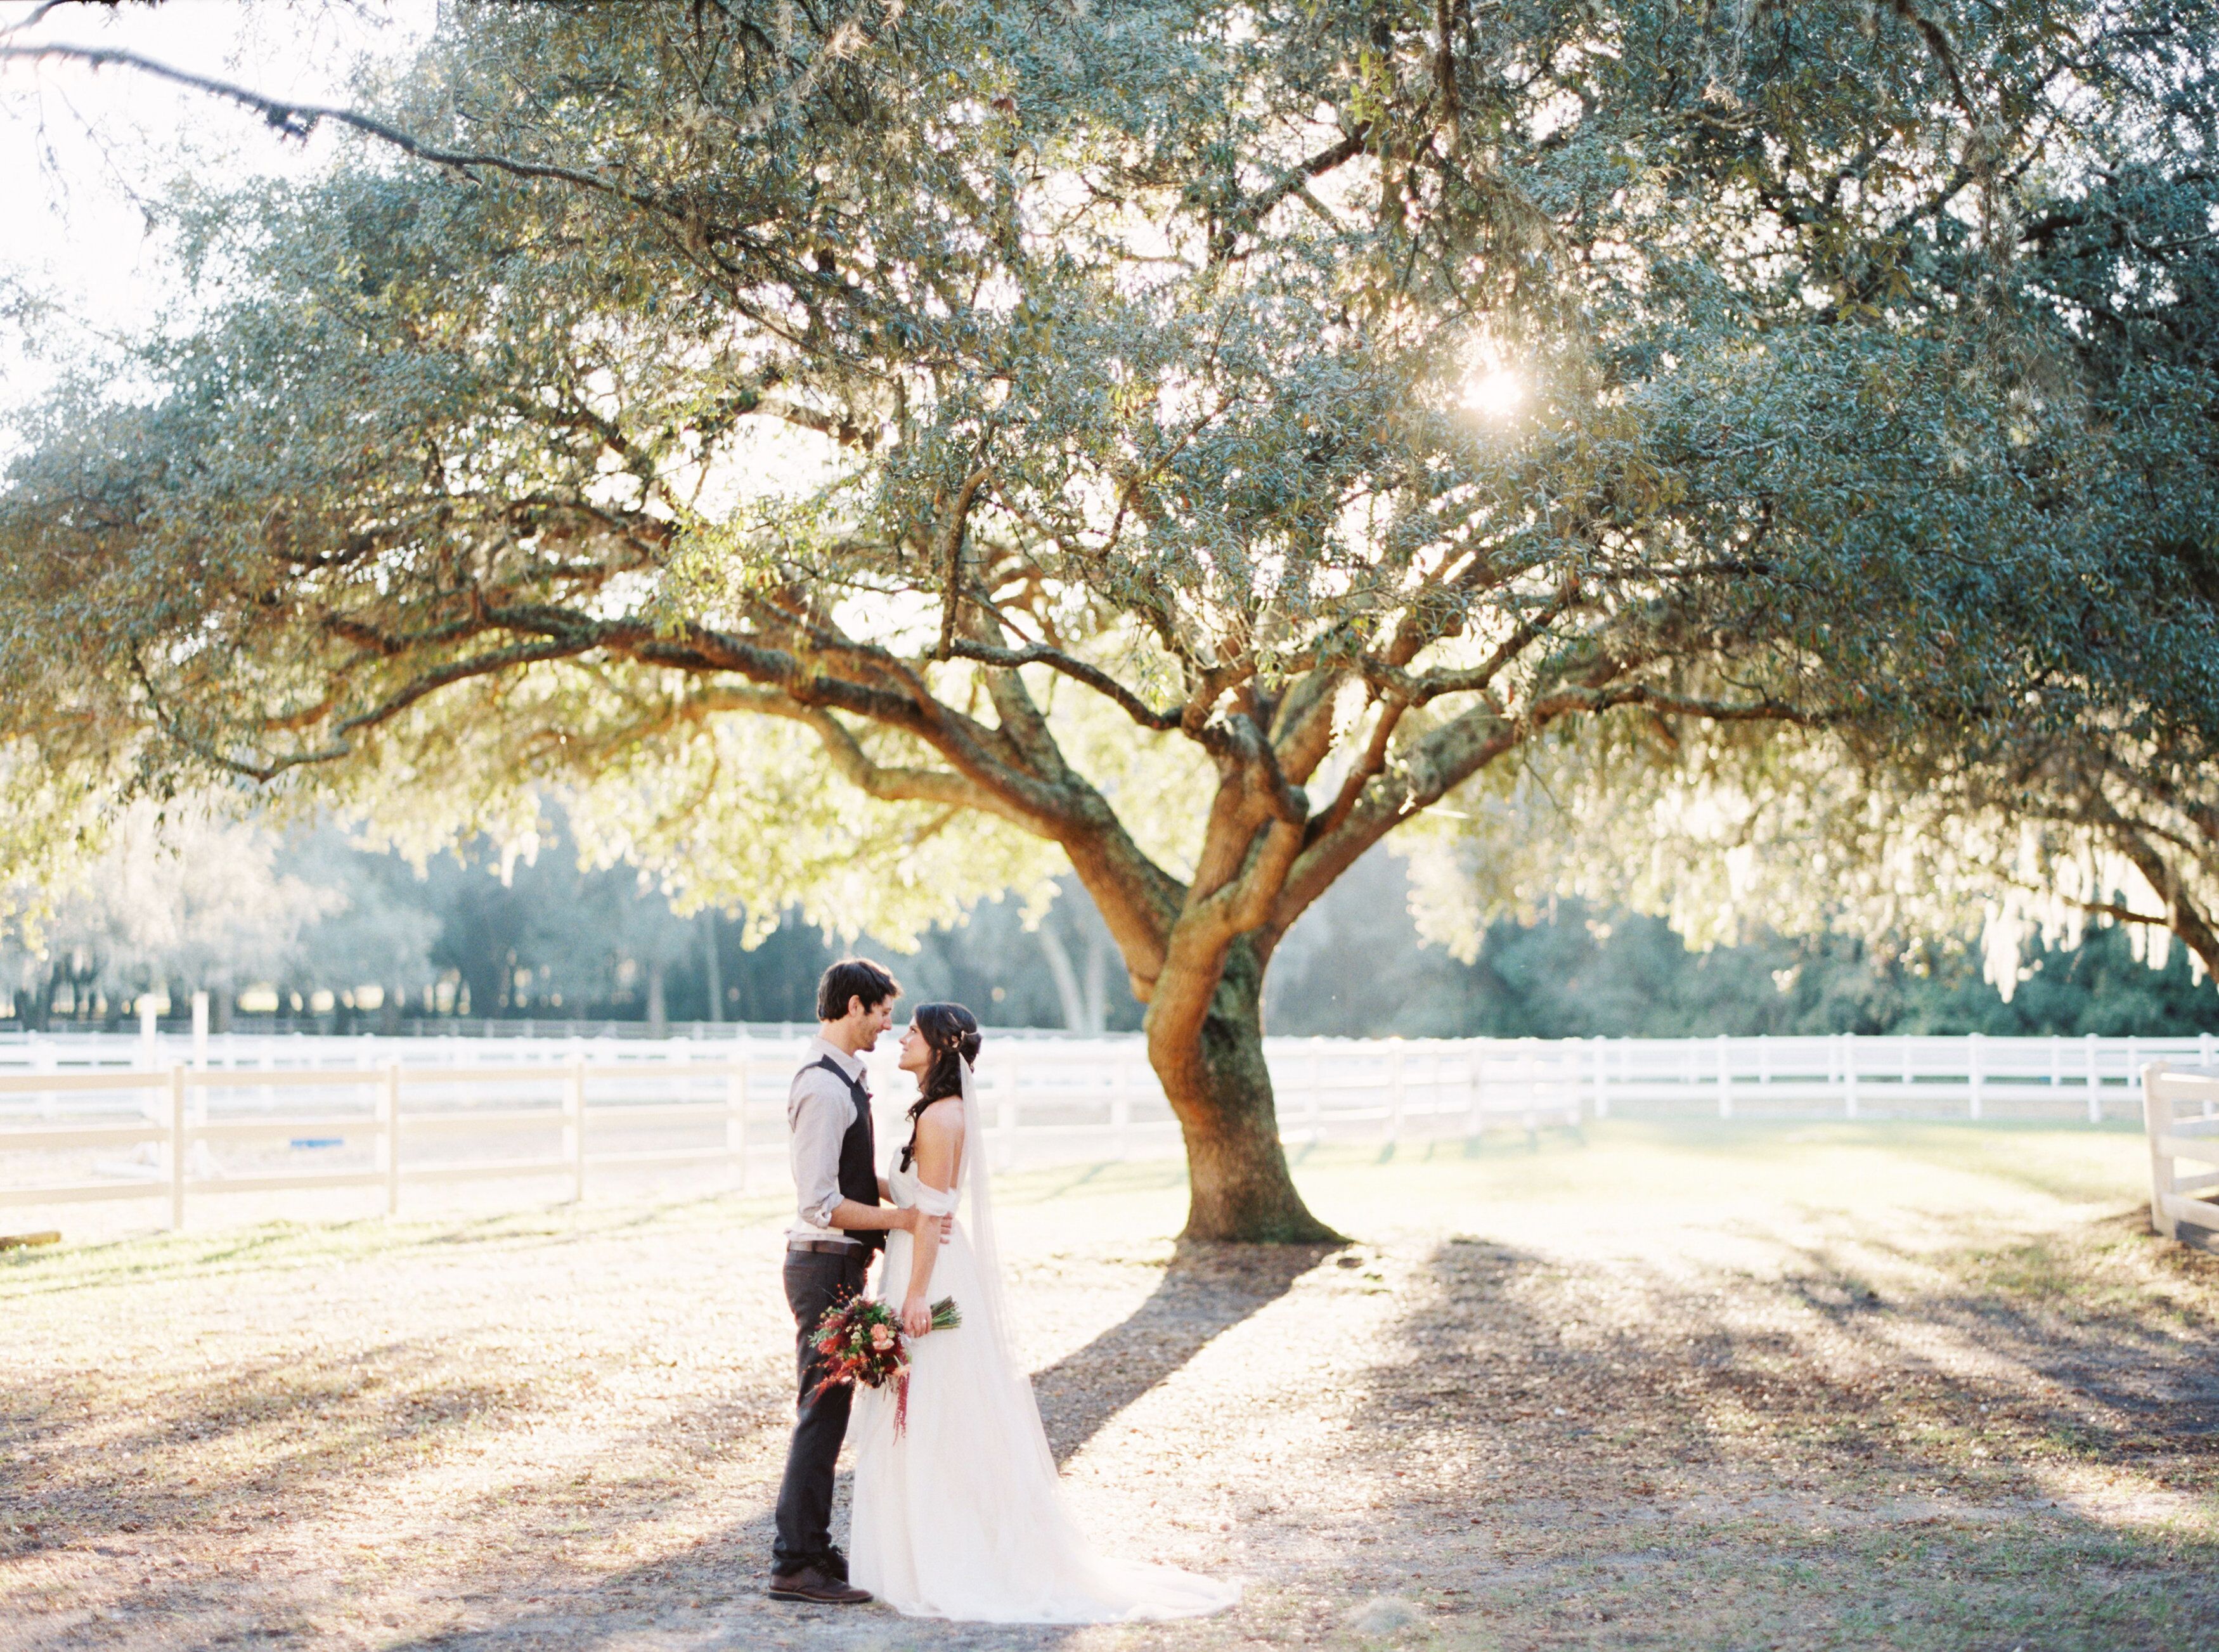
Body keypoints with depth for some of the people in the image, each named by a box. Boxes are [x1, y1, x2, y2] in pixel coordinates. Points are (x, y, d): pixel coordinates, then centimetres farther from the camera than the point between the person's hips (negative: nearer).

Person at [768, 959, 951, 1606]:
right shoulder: (824, 1088, -20)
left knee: (828, 1411, 15)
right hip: (826, 1265, -10)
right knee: (823, 1413, -5)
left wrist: (907, 1196, 11)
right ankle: (797, 1565, 1)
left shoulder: (842, 1076, 12)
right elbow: (822, 1203, -23)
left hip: (838, 1265, 10)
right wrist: (902, 1219, -17)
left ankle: (808, 1553, 23)